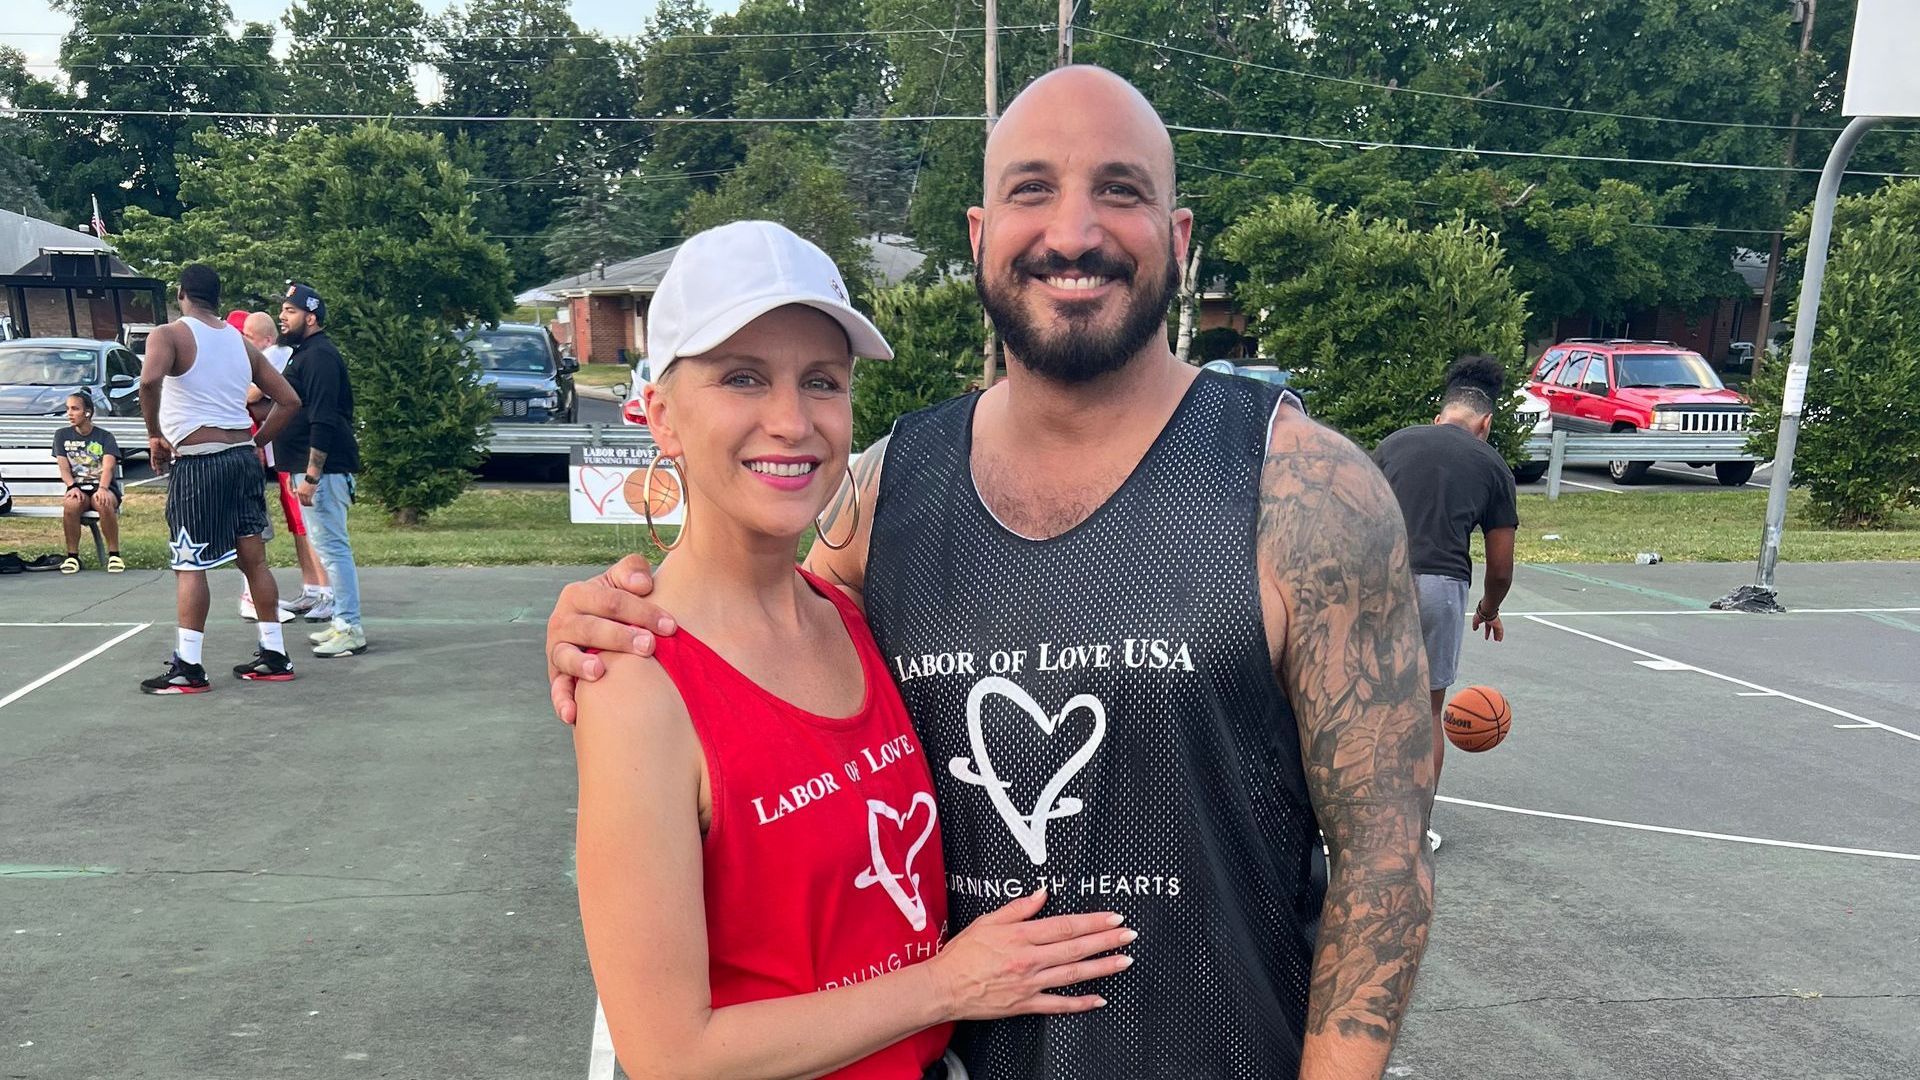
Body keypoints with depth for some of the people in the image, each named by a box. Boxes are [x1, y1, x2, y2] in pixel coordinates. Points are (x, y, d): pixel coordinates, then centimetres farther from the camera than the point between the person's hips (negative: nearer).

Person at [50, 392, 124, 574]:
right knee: (71, 504, -35)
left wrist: (102, 489, -33)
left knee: (104, 503, -38)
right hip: (78, 488, 2)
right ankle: (72, 556, -20)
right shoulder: (62, 435, 11)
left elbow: (108, 467, -13)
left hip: (104, 487, -2)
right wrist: (73, 487, -19)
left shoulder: (105, 437, 3)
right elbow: (64, 468, 3)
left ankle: (114, 554, -24)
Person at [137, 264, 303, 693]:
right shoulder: (241, 342, 13)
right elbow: (289, 400, 14)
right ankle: (274, 656, 14)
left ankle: (187, 667, -1)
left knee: (190, 565, -2)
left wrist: (155, 435, -12)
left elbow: (150, 380, -25)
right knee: (254, 558, 9)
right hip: (242, 457, 6)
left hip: (196, 462, -6)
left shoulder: (170, 335, -4)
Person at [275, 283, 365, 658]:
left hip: (324, 469, -11)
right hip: (315, 468, 11)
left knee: (332, 547, -8)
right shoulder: (305, 354, 19)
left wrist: (311, 477, -25)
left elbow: (323, 422, -22)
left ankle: (350, 630, -5)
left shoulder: (319, 356, -14)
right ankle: (343, 622, 19)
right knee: (329, 546, 13)